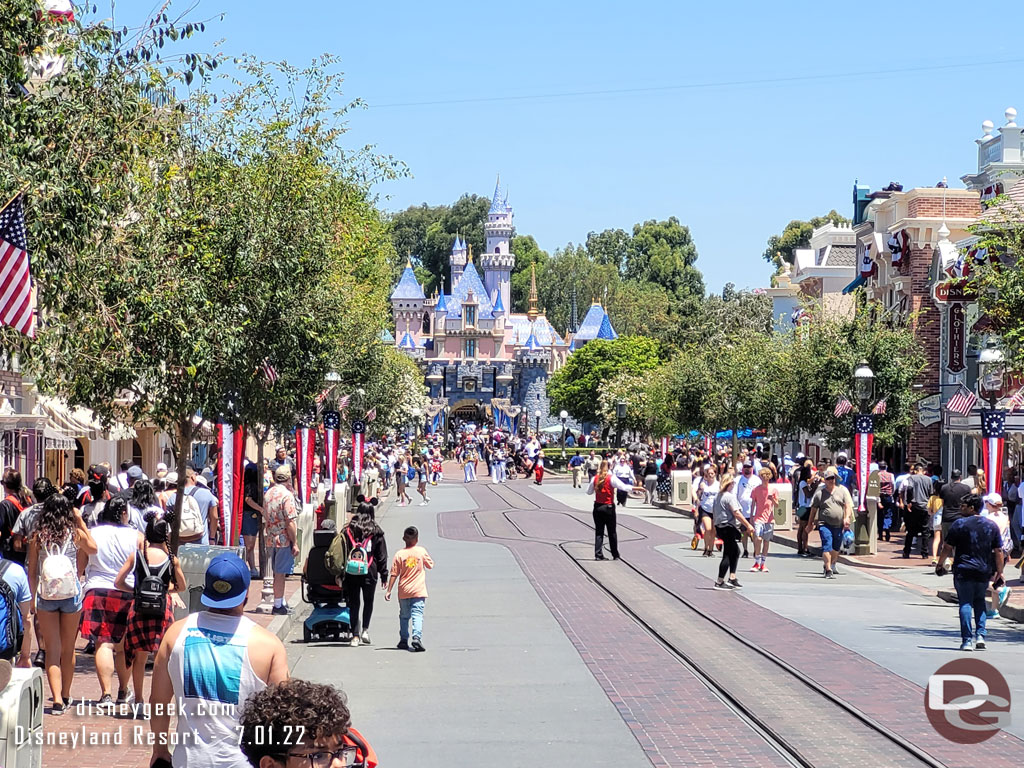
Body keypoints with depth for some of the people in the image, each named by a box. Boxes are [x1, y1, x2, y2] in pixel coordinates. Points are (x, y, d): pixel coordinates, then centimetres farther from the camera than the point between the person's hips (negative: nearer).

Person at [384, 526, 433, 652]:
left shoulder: (399, 554, -4)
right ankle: (417, 637, -27)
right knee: (417, 614, -7)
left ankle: (403, 640, 20)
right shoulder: (421, 551, -3)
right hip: (419, 591, -1)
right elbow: (430, 565, 11)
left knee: (404, 616, 15)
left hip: (403, 591, 1)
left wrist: (388, 590, -1)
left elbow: (394, 574, -4)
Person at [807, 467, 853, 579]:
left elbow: (848, 505, 3)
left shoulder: (842, 490, 7)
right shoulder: (819, 493, 4)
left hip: (839, 525, 3)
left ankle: (832, 566, 36)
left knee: (836, 547, 14)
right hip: (824, 524, -3)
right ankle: (828, 570, -17)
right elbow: (814, 509, 10)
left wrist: (847, 517, -12)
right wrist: (810, 523, 12)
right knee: (827, 546, -15)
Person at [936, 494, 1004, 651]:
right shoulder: (992, 526, 5)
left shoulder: (959, 524, -7)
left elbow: (947, 548, -4)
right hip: (984, 572, 4)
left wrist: (940, 564, 9)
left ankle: (967, 640, -4)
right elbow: (998, 551, 5)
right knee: (980, 602, 21)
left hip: (963, 570, -4)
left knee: (965, 604, 1)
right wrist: (999, 572, 11)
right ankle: (980, 635, 8)